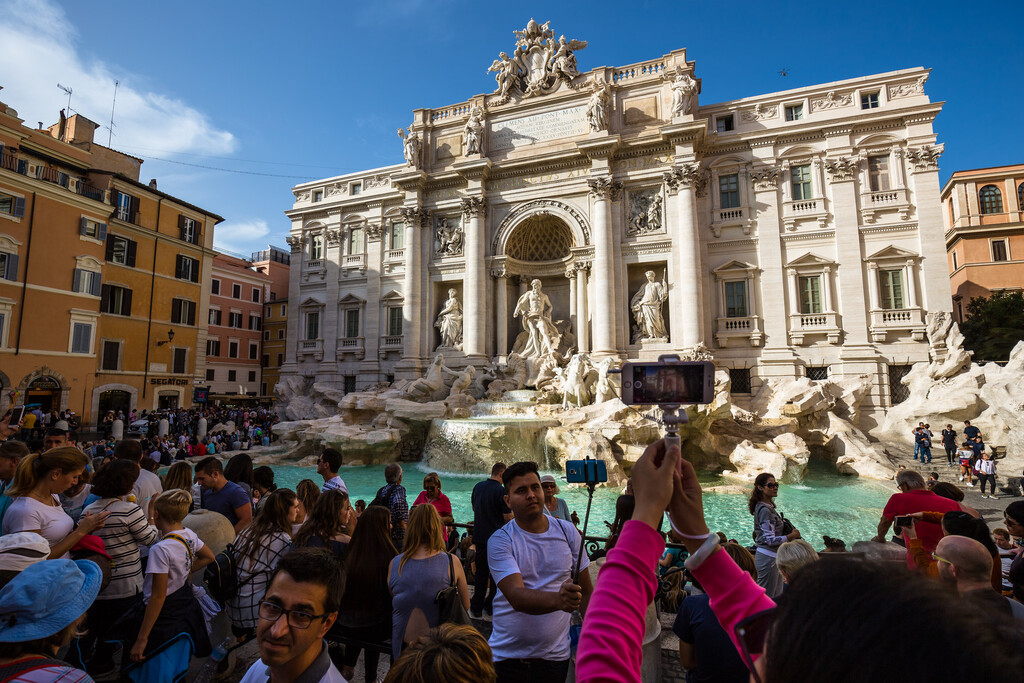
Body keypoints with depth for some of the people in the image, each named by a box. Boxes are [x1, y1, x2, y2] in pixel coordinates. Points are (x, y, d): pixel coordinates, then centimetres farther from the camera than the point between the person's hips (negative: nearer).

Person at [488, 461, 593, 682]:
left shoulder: (568, 531, -3)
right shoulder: (500, 540, -13)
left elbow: (586, 592, 4)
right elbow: (516, 597, -25)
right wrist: (558, 600, -41)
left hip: (555, 655, 2)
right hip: (507, 656, -2)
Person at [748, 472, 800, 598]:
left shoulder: (769, 506, 10)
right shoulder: (764, 510, -20)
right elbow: (770, 540, -21)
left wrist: (789, 531, 5)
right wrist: (792, 535, -10)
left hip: (774, 556, 10)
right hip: (768, 558, -10)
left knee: (777, 596, 16)